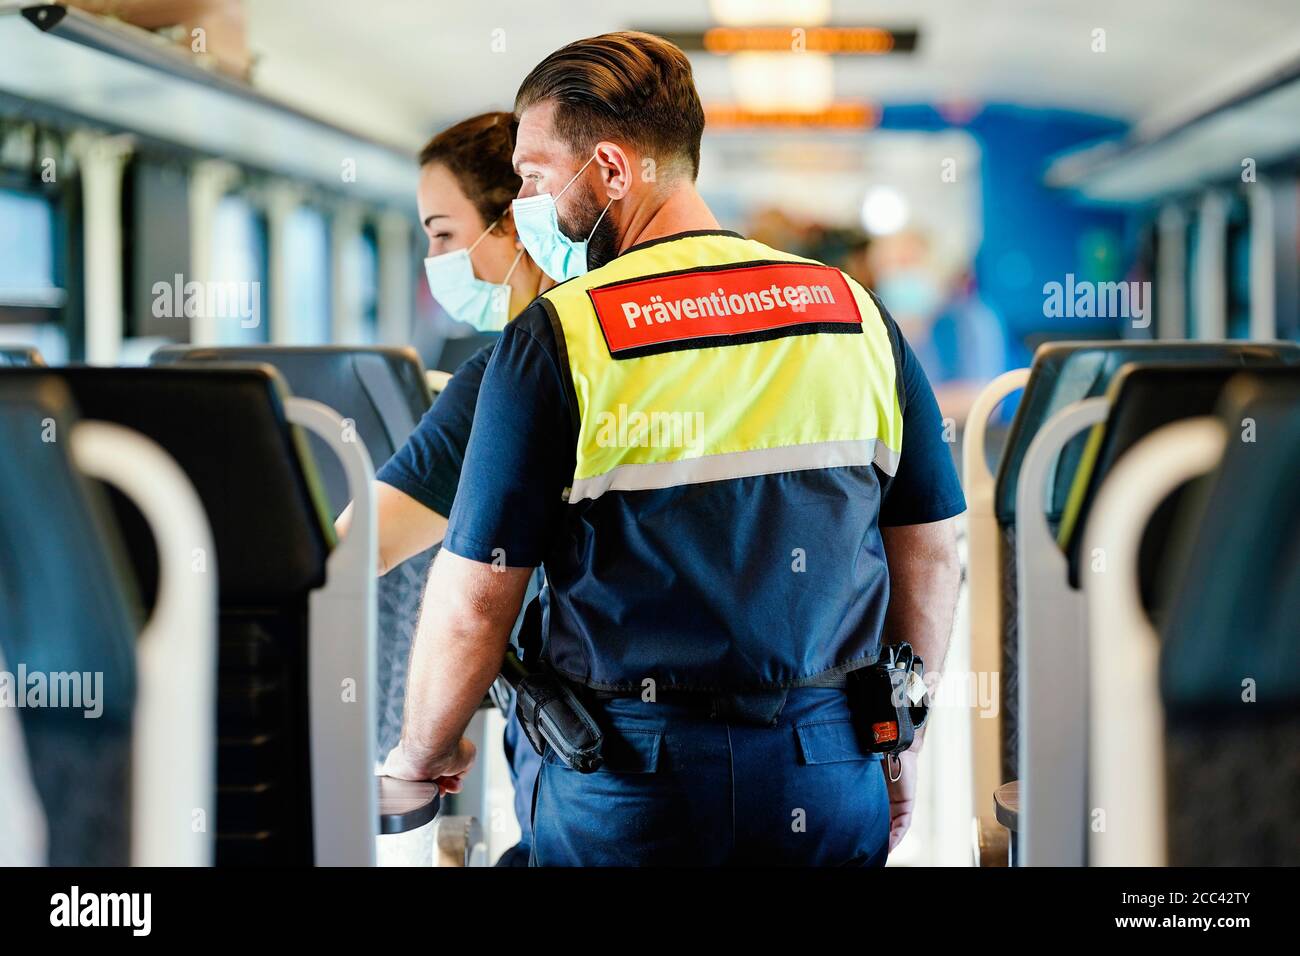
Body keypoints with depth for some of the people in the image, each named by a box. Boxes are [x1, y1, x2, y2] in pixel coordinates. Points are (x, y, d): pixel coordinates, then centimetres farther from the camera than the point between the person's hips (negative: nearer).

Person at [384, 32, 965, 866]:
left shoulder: (555, 335, -11)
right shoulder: (857, 313, 2)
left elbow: (475, 599, -10)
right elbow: (931, 553, 8)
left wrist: (423, 753, 8)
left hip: (635, 787, -3)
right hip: (834, 789, 4)